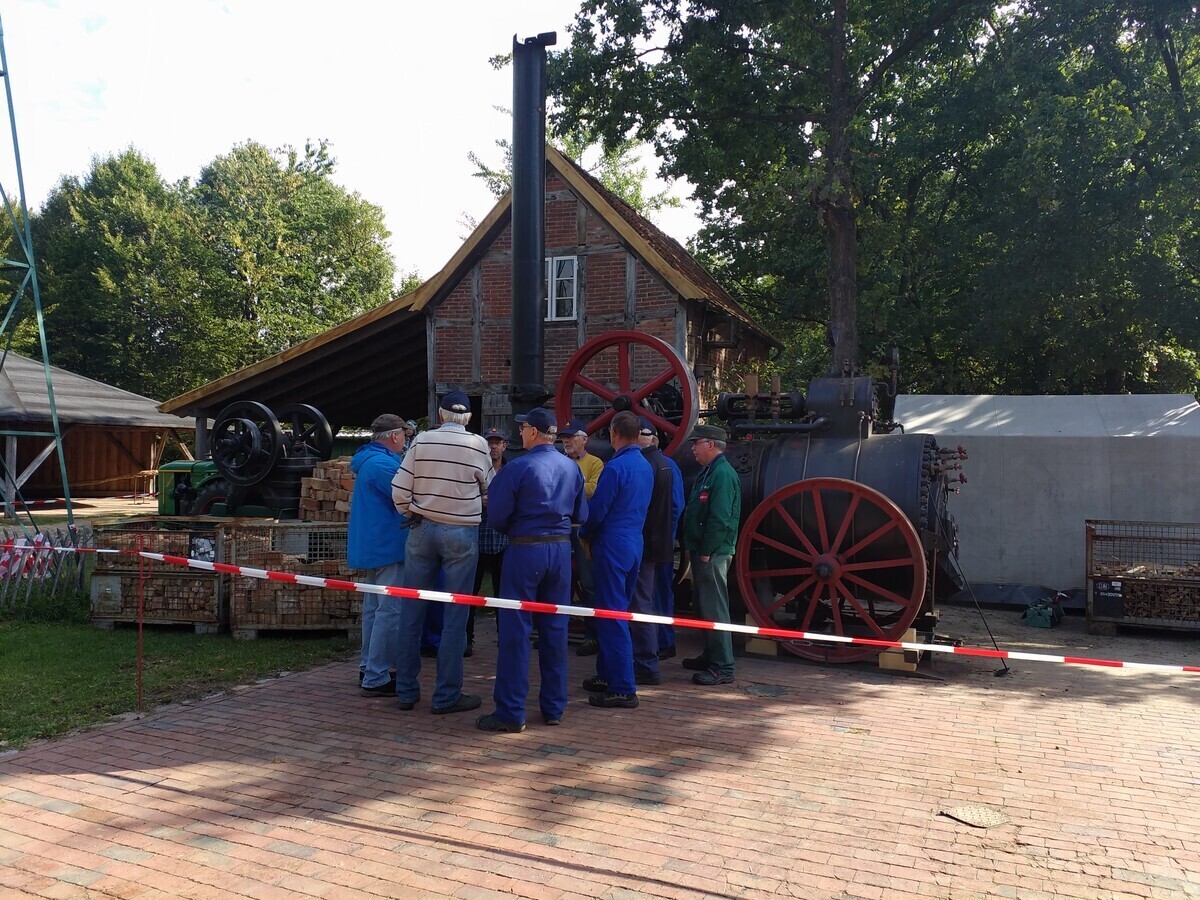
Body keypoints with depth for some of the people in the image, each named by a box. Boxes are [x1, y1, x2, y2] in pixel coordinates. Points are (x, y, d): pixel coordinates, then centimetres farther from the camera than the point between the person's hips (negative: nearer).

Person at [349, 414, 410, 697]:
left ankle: (368, 670, 25)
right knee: (390, 612, -8)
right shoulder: (383, 464, -19)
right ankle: (376, 679, -6)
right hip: (387, 546, -11)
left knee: (374, 608, 17)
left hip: (371, 546, 11)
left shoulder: (368, 460, 15)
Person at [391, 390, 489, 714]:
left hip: (423, 530, 2)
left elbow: (399, 490, -4)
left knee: (412, 611, 10)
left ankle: (406, 690, 17)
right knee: (454, 615, 4)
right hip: (462, 533, -2)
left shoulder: (421, 440, -2)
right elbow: (490, 491, 5)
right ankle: (446, 695, 8)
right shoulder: (478, 445, -6)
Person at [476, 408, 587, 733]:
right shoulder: (572, 468, 5)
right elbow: (581, 515, 10)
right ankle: (554, 707, 18)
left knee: (515, 629, 1)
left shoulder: (517, 468, -11)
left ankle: (511, 712, 3)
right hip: (561, 548, 5)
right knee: (555, 628, 11)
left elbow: (497, 517, -9)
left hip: (525, 549, -5)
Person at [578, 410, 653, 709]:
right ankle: (608, 675, 27)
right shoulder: (646, 467, 10)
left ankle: (623, 688, -4)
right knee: (616, 612, 17)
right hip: (635, 545, 9)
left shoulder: (616, 467, -16)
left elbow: (597, 509, -16)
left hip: (612, 546, -9)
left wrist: (584, 534, 4)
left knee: (612, 616, -5)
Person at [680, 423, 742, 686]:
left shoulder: (722, 474, -16)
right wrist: (697, 551, 17)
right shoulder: (708, 472, 16)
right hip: (703, 551, 11)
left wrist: (706, 552, -21)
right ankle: (710, 656, 29)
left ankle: (722, 668, -3)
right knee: (705, 606, 17)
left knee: (714, 609, -7)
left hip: (713, 554, -11)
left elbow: (720, 519, -23)